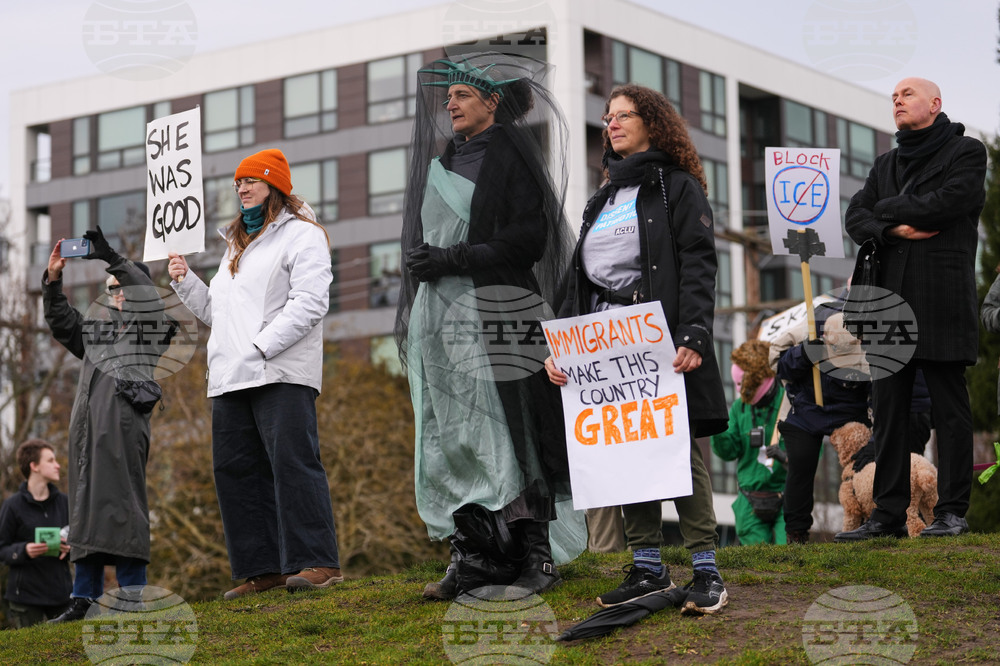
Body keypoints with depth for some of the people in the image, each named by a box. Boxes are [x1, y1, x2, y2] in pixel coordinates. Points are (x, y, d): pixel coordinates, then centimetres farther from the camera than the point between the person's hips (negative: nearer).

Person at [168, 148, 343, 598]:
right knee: (233, 469, 4)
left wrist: (261, 346, -18)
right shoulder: (236, 246, 28)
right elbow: (216, 311, 30)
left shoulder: (301, 235, 1)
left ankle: (317, 562, -15)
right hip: (229, 378, 9)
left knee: (293, 461, -15)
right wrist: (185, 282, 15)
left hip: (281, 374, -9)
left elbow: (309, 302, -12)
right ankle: (264, 569, 7)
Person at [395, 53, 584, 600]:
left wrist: (453, 259, -14)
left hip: (497, 312, -7)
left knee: (510, 433, -6)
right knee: (454, 437, 2)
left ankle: (538, 555, -1)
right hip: (442, 316, 7)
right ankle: (477, 555, 4)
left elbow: (531, 235, -11)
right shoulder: (442, 164, 19)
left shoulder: (511, 151, -2)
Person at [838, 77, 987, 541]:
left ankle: (952, 511, 2)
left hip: (942, 305, -6)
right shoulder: (886, 164, 22)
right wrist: (896, 229, -9)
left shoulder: (966, 152, 4)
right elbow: (856, 218, 11)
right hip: (890, 305, 6)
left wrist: (888, 209, 0)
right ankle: (888, 515, 6)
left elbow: (946, 202, -13)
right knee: (888, 411, 3)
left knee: (950, 410, -3)